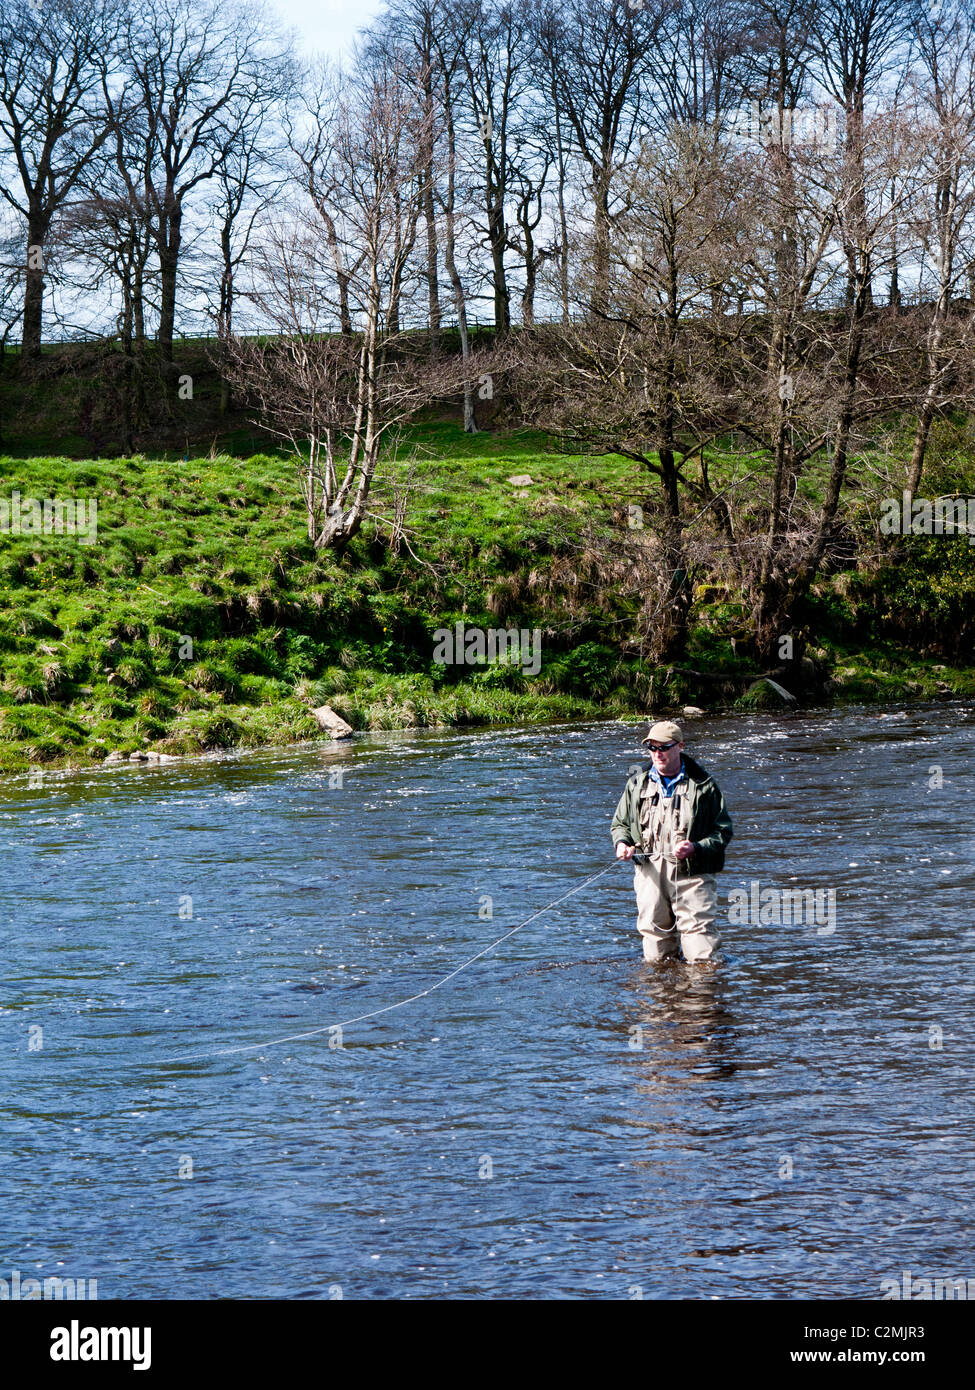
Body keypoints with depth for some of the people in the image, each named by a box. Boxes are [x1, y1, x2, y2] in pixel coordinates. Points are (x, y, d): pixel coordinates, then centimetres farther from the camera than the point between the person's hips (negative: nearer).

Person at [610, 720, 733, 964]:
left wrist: (695, 848, -15)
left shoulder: (703, 786, 2)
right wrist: (622, 843, 0)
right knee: (655, 959, 5)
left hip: (692, 873, -3)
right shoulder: (637, 784, 12)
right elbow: (619, 823, 24)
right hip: (649, 874, 3)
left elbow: (723, 831, 3)